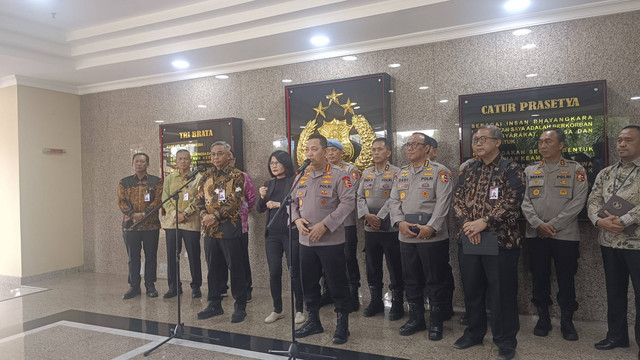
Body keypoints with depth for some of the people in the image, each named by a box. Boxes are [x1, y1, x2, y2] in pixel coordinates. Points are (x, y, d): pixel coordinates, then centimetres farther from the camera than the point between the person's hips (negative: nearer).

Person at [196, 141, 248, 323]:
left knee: (236, 268, 1)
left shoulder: (236, 175, -4)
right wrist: (204, 216, -8)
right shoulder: (206, 176, 14)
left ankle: (240, 306, 11)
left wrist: (215, 216, -18)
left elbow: (235, 200, -14)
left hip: (230, 228, -5)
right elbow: (199, 199, 10)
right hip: (209, 229, 6)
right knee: (213, 268, 13)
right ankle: (214, 304, 26)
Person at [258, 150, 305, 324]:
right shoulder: (269, 184, 12)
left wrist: (279, 204, -14)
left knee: (295, 272, 3)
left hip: (291, 233, -5)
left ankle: (299, 310, 16)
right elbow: (260, 209, 13)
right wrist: (262, 197, -5)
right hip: (272, 233, 6)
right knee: (274, 273, 10)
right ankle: (277, 310, 23)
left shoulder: (295, 181, -6)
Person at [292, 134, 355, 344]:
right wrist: (297, 219, -6)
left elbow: (348, 202, -15)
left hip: (331, 241, -6)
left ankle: (342, 325, 20)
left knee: (337, 284, 4)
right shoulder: (301, 177, 11)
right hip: (306, 241, 6)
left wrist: (324, 225, -21)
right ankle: (313, 321, 32)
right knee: (308, 283, 15)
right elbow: (292, 202, 16)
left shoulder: (339, 176, -8)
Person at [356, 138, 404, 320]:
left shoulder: (396, 173, -4)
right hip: (370, 229, 5)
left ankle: (397, 304, 17)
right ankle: (376, 301, 28)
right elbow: (360, 197, 7)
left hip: (390, 228, -5)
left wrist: (380, 218, -16)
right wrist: (366, 215, -9)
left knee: (395, 269, 3)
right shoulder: (366, 173, 13)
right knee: (372, 268, 14)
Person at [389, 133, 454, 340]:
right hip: (406, 236, 6)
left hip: (432, 236, -5)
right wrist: (400, 222, -7)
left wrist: (431, 227, -20)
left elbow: (443, 202, -12)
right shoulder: (401, 173, 14)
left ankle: (436, 322, 19)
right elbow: (394, 201, 9)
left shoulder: (440, 172, -4)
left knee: (436, 280, 4)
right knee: (411, 279, 14)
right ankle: (416, 318, 29)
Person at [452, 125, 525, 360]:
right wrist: (467, 222, -11)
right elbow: (458, 200, 6)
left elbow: (511, 202, -15)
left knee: (502, 291, 3)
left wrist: (484, 222, -19)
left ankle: (506, 340, 19)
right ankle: (474, 332, 31)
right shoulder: (468, 170, 12)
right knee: (471, 288, 14)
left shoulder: (510, 169, -4)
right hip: (470, 238, 5)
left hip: (501, 239, -5)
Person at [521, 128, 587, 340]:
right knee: (539, 278, 9)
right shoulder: (530, 171, 9)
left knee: (566, 280, 6)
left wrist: (553, 224, -13)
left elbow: (578, 201, -7)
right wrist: (538, 224, -12)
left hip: (565, 235, -2)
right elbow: (524, 200, 2)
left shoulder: (576, 170, 2)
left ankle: (567, 321, 21)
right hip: (536, 234, 2)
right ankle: (543, 318, 23)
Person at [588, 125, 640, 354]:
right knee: (614, 291, 15)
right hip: (609, 242, 5)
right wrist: (600, 220, -12)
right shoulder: (605, 174, 11)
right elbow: (593, 201, 5)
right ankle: (617, 335, 29)